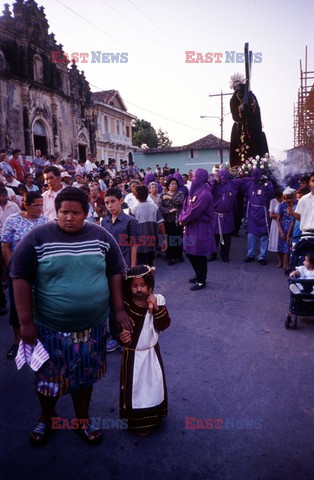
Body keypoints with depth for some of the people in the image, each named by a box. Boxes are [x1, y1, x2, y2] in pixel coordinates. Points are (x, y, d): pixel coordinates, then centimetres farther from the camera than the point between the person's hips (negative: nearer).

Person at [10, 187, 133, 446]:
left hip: (92, 325, 2)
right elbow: (21, 279, -10)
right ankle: (46, 417, 47)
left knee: (85, 376, 18)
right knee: (49, 377, 18)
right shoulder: (37, 238, -12)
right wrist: (26, 322, -11)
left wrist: (119, 310, -2)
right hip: (50, 327, -1)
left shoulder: (101, 236, -4)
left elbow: (115, 274, 3)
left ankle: (82, 420, 43)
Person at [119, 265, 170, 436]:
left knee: (154, 385, 21)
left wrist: (157, 308, -31)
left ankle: (152, 417, 45)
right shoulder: (125, 306, -19)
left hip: (152, 352, 4)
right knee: (134, 387, 10)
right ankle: (137, 422, 32)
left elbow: (163, 325, -17)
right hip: (132, 354, -3)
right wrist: (122, 337, -35)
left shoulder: (158, 301, -11)